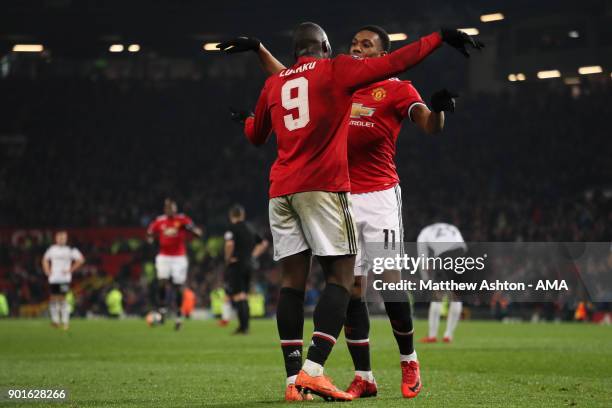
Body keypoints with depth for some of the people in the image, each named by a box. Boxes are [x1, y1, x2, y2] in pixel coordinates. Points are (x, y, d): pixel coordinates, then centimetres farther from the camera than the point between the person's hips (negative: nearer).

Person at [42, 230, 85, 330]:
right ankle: (55, 320, 17)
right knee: (53, 298, 6)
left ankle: (65, 321, -7)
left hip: (64, 278, -4)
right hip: (53, 278, 4)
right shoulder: (52, 249, 10)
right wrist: (47, 270, 11)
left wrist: (70, 270, -7)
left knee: (62, 298, -10)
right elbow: (45, 259, 26)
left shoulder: (70, 250, -3)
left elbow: (80, 260, -4)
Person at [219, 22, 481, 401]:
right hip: (324, 186, -5)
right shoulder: (336, 70, 4)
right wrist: (440, 37, 8)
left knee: (293, 280, 5)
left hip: (281, 190, 5)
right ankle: (313, 371, -18)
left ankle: (294, 379, 0)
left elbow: (257, 136, 32)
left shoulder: (274, 84, 17)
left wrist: (245, 120, 55)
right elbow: (394, 63, 0)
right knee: (341, 276, -3)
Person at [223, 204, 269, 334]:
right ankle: (245, 326, 13)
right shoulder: (250, 228, 13)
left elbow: (230, 244, -26)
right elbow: (264, 243, 20)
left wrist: (227, 258, -12)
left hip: (236, 265, -7)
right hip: (249, 264, 7)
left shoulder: (233, 227, -9)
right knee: (245, 297, 13)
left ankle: (243, 326, -10)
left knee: (238, 297, -6)